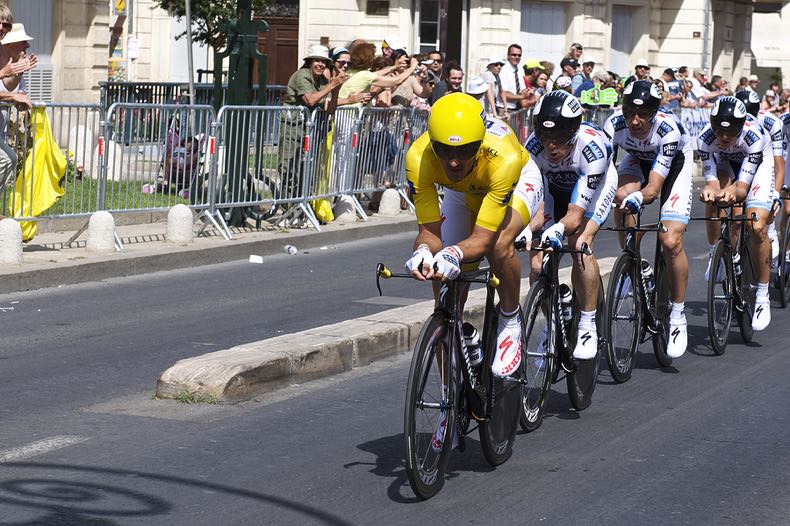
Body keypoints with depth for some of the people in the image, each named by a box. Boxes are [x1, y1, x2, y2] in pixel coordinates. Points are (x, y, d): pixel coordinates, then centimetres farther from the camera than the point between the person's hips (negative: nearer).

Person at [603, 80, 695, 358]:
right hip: (637, 160, 3)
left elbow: (653, 189, -40)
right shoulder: (614, 125, -30)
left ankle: (678, 315, -1)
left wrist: (637, 198, -61)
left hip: (675, 164, -3)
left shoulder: (668, 130, -37)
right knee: (622, 196, -33)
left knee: (671, 242, -19)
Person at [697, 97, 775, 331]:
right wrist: (710, 189, -56)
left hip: (758, 162, -4)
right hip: (725, 162, 4)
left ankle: (762, 297, -10)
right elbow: (711, 179, -32)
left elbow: (742, 186, -40)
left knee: (756, 227, -19)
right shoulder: (705, 138, -33)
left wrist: (734, 192, -63)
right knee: (713, 198, -26)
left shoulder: (753, 136, -39)